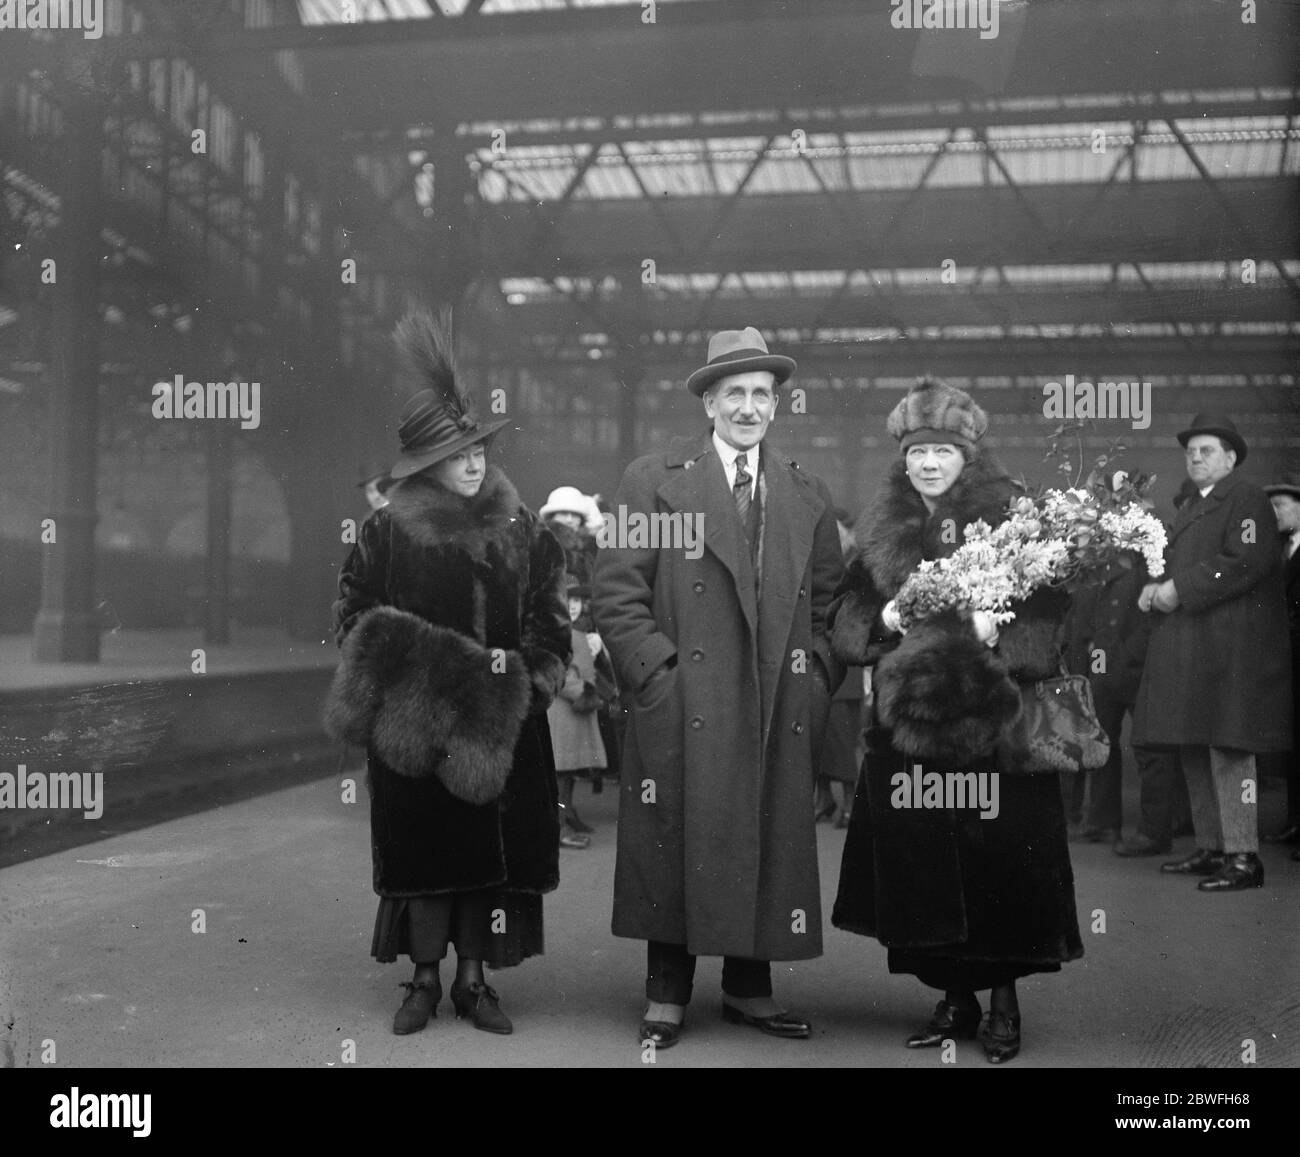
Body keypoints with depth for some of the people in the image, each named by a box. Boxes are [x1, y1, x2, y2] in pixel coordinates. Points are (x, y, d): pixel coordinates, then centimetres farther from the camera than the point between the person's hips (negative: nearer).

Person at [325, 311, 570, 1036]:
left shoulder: (521, 531, 3)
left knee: (496, 845, 4)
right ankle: (425, 978, 19)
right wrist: (393, 672, -10)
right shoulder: (387, 532, -2)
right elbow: (355, 616, 2)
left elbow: (549, 620, 5)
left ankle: (474, 977, 18)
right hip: (411, 722, -1)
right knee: (421, 845, 5)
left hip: (500, 723, 2)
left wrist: (536, 678, -8)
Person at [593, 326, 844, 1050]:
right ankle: (668, 995, 14)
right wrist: (659, 674, -9)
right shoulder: (654, 481, 2)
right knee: (677, 847, 1)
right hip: (684, 710, -3)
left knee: (771, 848, 7)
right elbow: (619, 595, -2)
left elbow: (829, 603, 17)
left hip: (780, 714, 3)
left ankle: (750, 989, 22)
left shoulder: (808, 496, 14)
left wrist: (816, 680, 4)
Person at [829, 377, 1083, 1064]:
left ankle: (1004, 1001, 16)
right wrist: (884, 620, -9)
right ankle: (954, 1000, 20)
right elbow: (844, 621, 10)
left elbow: (1049, 617, -4)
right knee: (923, 870, 5)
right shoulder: (882, 532, 10)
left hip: (992, 724, -3)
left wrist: (998, 632, -20)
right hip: (907, 728, 3)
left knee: (999, 863, 0)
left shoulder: (1011, 520, 1)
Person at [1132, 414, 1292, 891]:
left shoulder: (1246, 499, -5)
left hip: (1228, 651, -9)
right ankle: (1210, 848, 20)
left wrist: (1179, 589, -17)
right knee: (1195, 754, 12)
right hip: (1188, 651, 9)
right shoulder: (1190, 507, 22)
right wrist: (1158, 588, 5)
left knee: (1228, 751, -9)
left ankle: (1243, 858, -6)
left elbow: (1247, 561, -18)